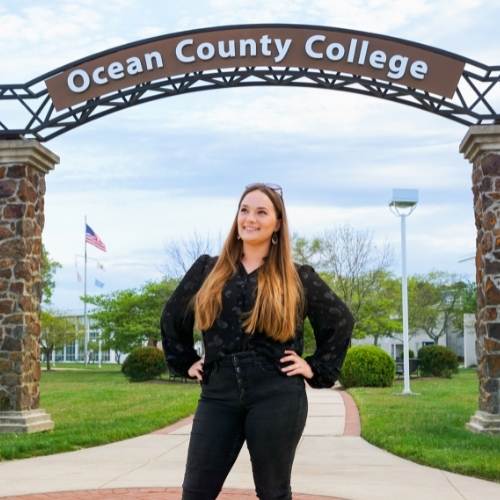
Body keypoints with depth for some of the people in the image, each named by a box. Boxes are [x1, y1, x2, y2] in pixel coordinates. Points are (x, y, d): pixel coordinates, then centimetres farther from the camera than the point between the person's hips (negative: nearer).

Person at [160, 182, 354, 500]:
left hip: (277, 396, -2)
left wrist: (317, 369, 6)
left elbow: (341, 320, 13)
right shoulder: (208, 269, 9)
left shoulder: (298, 277, 4)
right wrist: (185, 362, 14)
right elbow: (172, 316, 21)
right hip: (219, 394, 2)